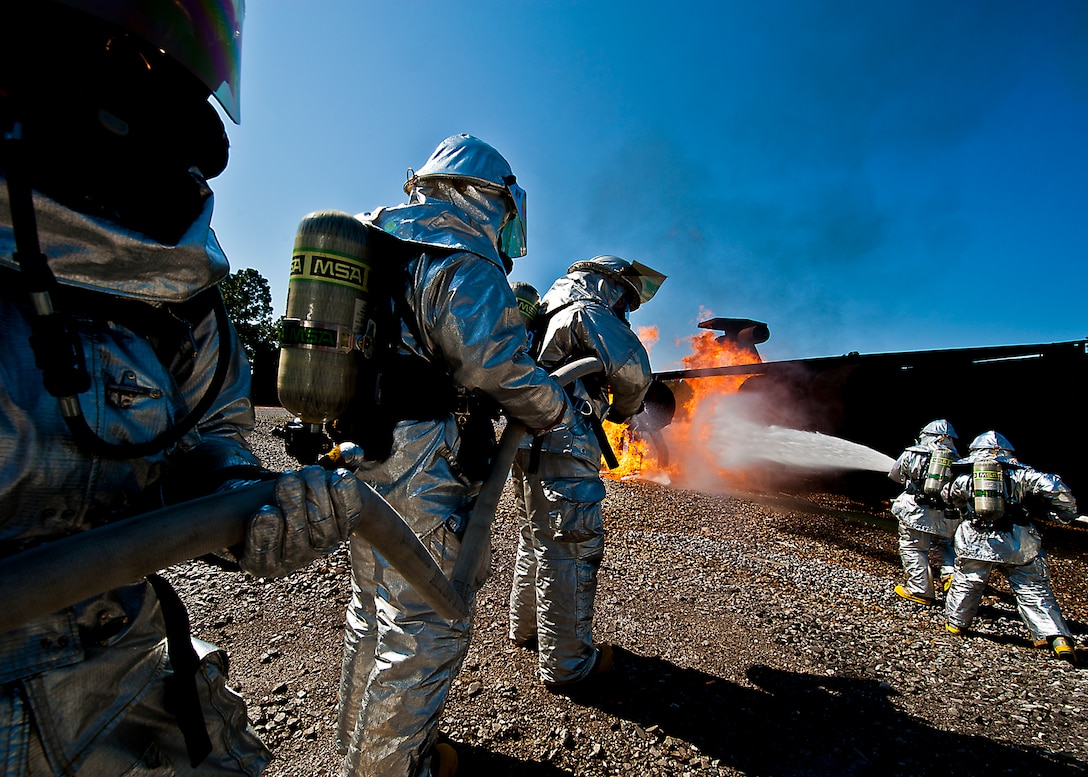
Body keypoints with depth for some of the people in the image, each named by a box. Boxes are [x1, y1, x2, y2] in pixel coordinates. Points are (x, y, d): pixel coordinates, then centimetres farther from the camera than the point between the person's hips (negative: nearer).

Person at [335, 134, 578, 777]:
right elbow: (505, 371, -19)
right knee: (426, 629, 8)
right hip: (422, 477, -10)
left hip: (358, 459, 10)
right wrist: (563, 413, -3)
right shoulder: (465, 264, -13)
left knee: (373, 612, 25)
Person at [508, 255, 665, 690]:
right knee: (572, 547, -2)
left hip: (529, 443, 10)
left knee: (536, 538, 21)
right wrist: (623, 409, 1)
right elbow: (633, 368, -18)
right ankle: (566, 663, 10)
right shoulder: (589, 311, -6)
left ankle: (525, 629, 38)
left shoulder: (547, 312, 22)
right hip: (563, 446, -10)